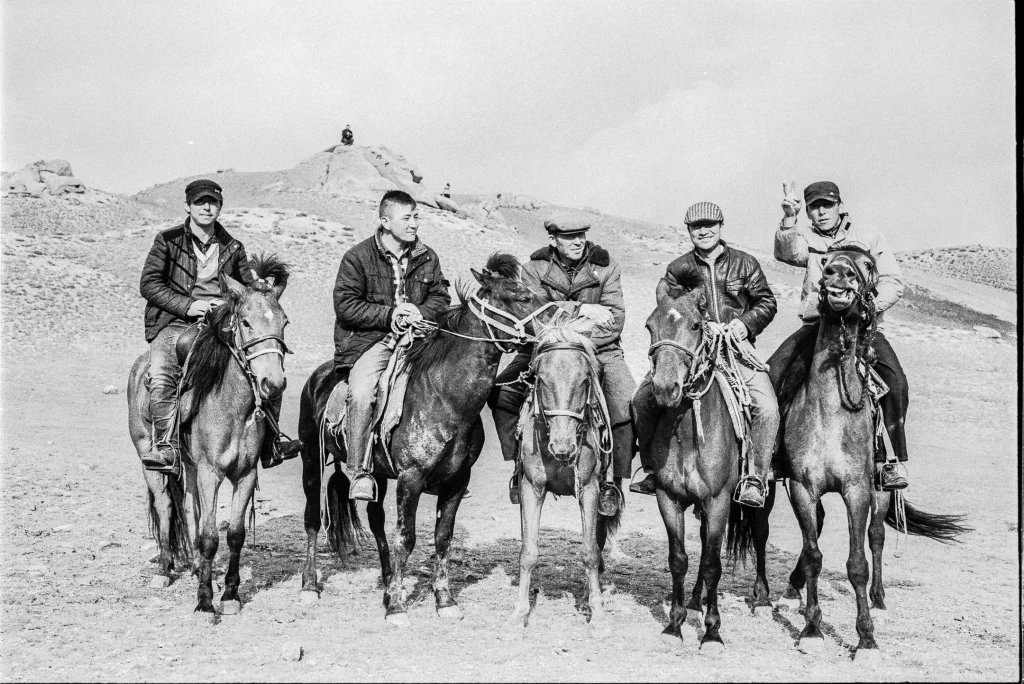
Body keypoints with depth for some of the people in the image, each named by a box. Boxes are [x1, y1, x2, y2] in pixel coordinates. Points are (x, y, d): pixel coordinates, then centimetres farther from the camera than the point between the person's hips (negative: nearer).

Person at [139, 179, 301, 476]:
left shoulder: (233, 248, 17)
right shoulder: (167, 240, 7)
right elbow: (148, 283, -1)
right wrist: (188, 305, -13)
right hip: (175, 324, -3)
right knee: (161, 375, -32)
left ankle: (269, 442, -1)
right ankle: (165, 447, -29)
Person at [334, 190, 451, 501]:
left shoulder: (427, 258, 12)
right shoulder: (357, 257, -1)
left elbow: (441, 298, 15)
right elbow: (345, 305, -6)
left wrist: (421, 312, -8)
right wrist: (389, 315, -15)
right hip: (370, 340, -4)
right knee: (361, 394, -29)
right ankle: (362, 472, -18)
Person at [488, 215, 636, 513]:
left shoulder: (605, 266, -1)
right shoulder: (535, 269, -1)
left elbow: (615, 320, -6)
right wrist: (582, 309, -25)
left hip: (599, 349, -1)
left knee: (627, 404, -26)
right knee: (500, 391, -18)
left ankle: (615, 480, -9)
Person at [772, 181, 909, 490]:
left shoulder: (868, 238, 9)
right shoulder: (806, 240, 10)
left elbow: (893, 282, 6)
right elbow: (787, 252, -15)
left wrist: (871, 307, -12)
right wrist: (789, 220, -32)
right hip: (816, 323, 1)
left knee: (896, 380, -25)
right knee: (773, 374, -19)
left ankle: (893, 460, -17)